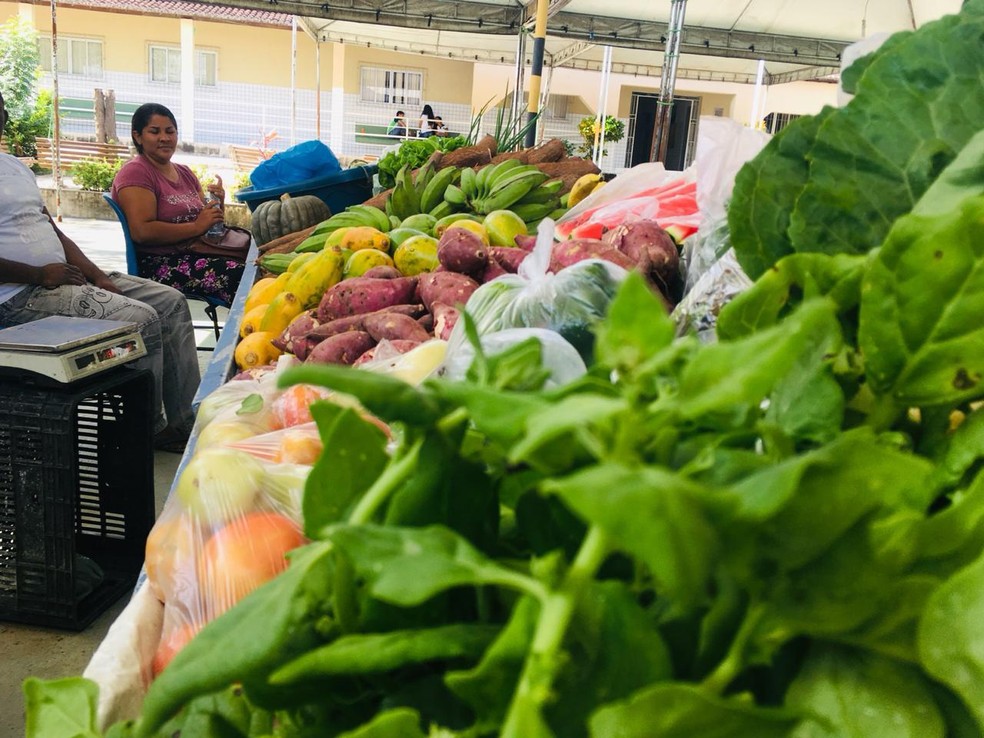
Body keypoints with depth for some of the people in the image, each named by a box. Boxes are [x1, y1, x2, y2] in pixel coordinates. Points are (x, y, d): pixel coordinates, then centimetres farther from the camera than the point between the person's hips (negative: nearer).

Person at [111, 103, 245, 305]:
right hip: (157, 264, -7)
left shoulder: (185, 172, 22)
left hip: (193, 253, 7)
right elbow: (142, 232, -16)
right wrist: (196, 227, -15)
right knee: (240, 275, -29)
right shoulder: (134, 172, -3)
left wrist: (217, 204, 1)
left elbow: (208, 223, 22)